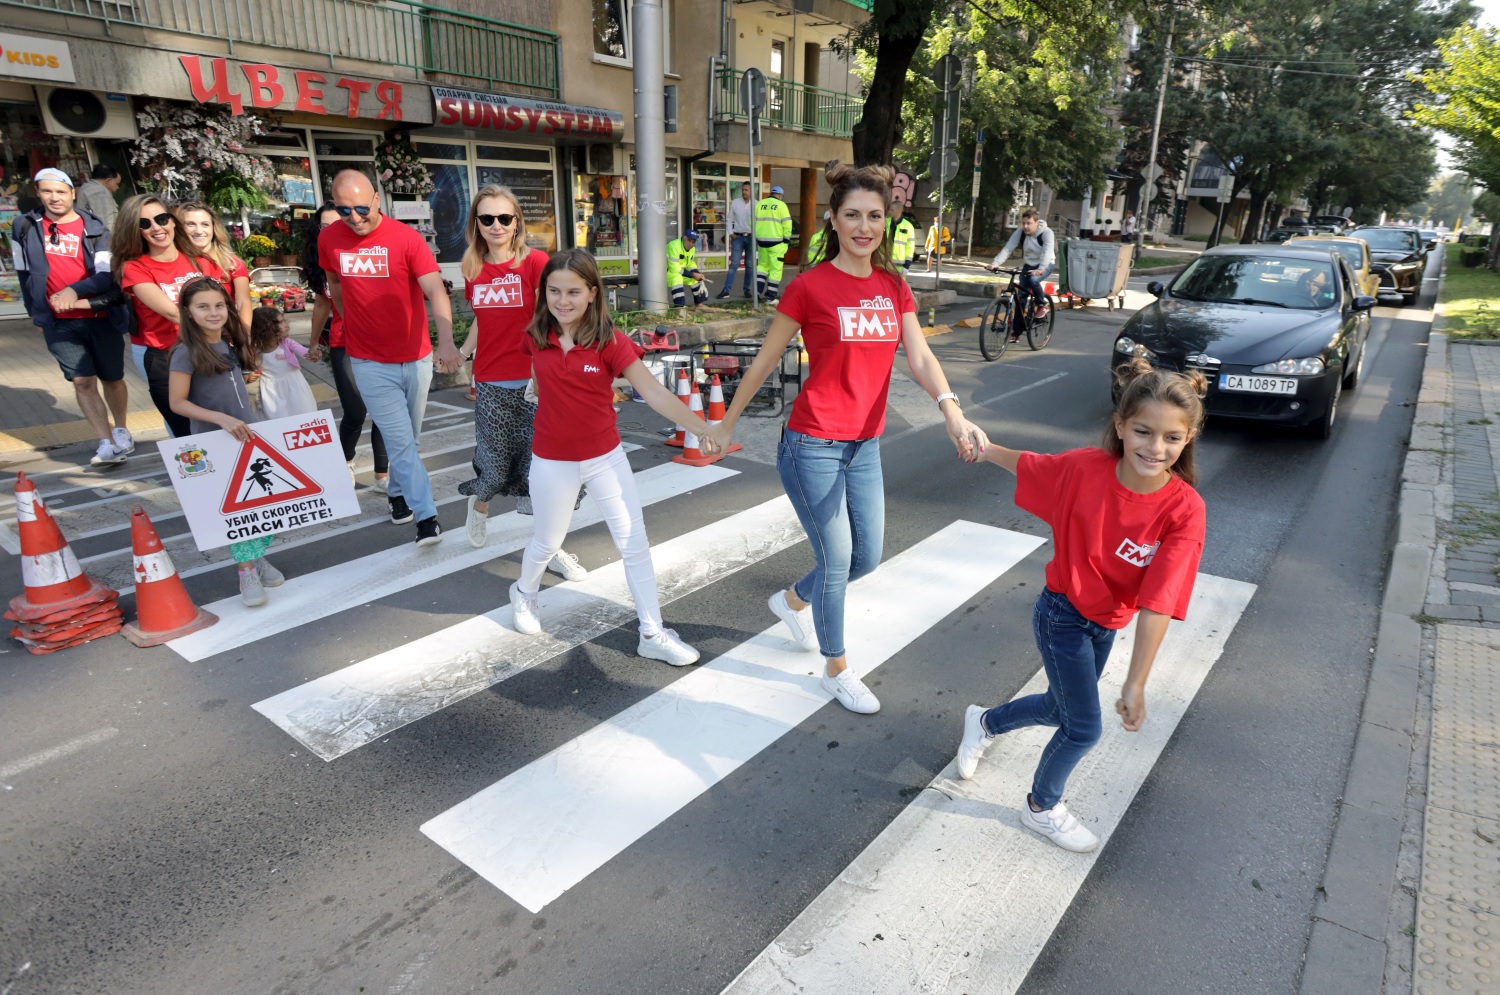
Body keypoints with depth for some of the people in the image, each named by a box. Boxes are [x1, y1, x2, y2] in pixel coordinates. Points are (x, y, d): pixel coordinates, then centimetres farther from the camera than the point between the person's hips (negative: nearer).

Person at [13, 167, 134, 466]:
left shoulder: (95, 230, -4)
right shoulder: (24, 227, 4)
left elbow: (106, 275, -13)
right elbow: (25, 274, 13)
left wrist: (75, 290, -28)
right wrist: (35, 312, 16)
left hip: (101, 318, -1)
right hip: (58, 322, 2)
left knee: (111, 379, 11)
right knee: (82, 381, -5)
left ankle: (121, 431, 31)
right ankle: (107, 443, -4)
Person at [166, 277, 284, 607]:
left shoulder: (232, 344, 6)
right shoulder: (186, 352, -13)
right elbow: (178, 402, -13)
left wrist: (251, 424, 12)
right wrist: (220, 419, -23)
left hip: (249, 434, 6)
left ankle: (258, 556, 24)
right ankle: (246, 571, 8)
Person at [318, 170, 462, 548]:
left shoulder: (406, 238, -13)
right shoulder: (329, 240, -3)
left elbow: (436, 291, -24)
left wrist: (447, 342, -39)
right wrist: (353, 322, 15)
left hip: (416, 358, 0)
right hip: (370, 362, 0)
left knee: (408, 437, 16)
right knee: (400, 441, -4)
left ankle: (398, 491, 39)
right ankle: (426, 515, 2)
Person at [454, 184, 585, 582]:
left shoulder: (535, 262, -7)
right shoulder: (472, 270, 6)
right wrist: (461, 352, 9)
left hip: (531, 380, -3)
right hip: (490, 384, 3)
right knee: (495, 466, 10)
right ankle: (479, 505, 45)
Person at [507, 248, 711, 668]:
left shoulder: (610, 341, -15)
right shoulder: (536, 337, -7)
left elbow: (654, 393, -21)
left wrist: (704, 428, -29)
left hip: (606, 457, -1)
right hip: (553, 462, 1)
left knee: (635, 542, 2)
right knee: (548, 541, 19)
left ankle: (652, 634, 14)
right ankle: (524, 593, 51)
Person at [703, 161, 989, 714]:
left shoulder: (894, 288, 6)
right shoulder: (811, 286, -10)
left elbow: (920, 358, -5)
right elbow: (765, 361, -3)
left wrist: (951, 411, -22)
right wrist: (727, 422, 3)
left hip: (865, 446, 6)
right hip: (813, 446, -6)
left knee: (867, 558, 14)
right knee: (837, 560, 3)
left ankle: (793, 601, 43)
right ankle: (836, 670, 25)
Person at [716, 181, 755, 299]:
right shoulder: (735, 203, 4)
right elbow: (730, 220, 9)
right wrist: (730, 232, -2)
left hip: (751, 237, 0)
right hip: (738, 237, 0)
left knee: (750, 265, 7)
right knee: (734, 264, -5)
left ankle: (747, 289, 15)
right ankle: (726, 290, -8)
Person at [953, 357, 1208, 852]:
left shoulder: (1185, 510, -23)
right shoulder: (1085, 467, -24)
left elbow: (1157, 604, -27)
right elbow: (1028, 463, -2)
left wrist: (1135, 684, -27)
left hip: (1108, 625, 3)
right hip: (1062, 614, -3)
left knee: (1063, 707, 22)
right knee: (1084, 729, 4)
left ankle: (985, 722, 52)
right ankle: (1042, 806, 33)